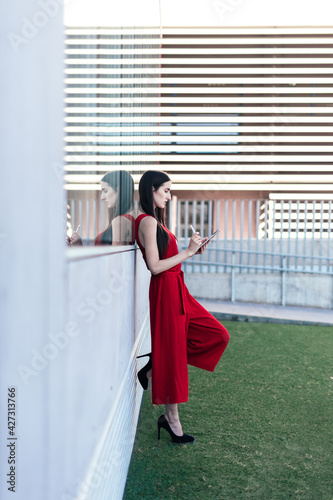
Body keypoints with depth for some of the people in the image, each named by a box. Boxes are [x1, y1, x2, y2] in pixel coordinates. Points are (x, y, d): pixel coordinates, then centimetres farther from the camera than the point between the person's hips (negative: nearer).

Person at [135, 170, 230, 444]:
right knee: (173, 353, 0)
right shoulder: (148, 221, -14)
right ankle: (172, 420, 15)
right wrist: (188, 252, -16)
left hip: (178, 290, 10)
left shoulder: (154, 220, 15)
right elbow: (155, 266, -20)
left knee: (218, 335, 10)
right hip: (166, 291, -10)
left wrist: (192, 250, 8)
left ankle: (154, 368, 15)